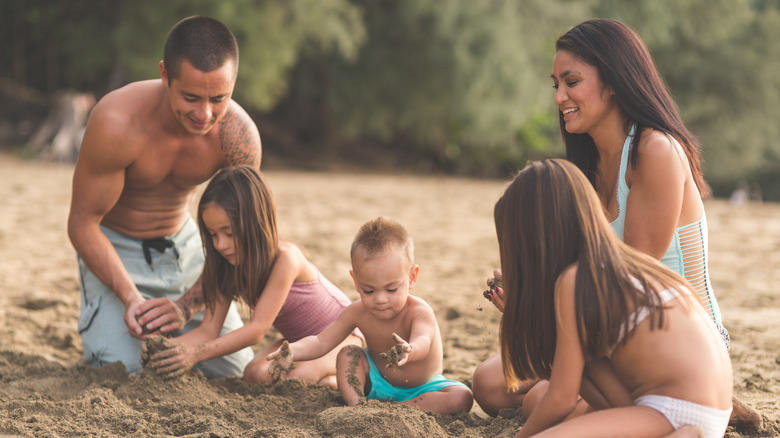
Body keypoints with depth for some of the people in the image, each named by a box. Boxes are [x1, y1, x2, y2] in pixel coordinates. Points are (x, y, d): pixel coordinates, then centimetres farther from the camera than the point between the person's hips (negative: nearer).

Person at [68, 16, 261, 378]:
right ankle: (97, 324, 14)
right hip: (114, 250, -3)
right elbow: (83, 223, -23)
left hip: (182, 241, 4)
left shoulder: (240, 135, -24)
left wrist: (187, 306, -29)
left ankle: (165, 335, 30)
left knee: (237, 371, 3)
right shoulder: (116, 122, -34)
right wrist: (131, 298, -34)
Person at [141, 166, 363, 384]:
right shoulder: (228, 266, -11)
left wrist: (197, 354, -46)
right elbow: (208, 330, -14)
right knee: (255, 374, -25)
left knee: (299, 377, -34)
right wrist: (167, 346, -35)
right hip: (296, 340, 6)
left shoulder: (284, 258, -32)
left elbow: (257, 329, -36)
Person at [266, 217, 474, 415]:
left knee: (462, 398, -29)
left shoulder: (420, 313, -28)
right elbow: (320, 342, -13)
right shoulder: (358, 313, -14)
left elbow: (423, 342, -50)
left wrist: (409, 351, -76)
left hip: (422, 387, -2)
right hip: (377, 384, 3)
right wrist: (292, 351, -36)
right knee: (348, 355, -17)